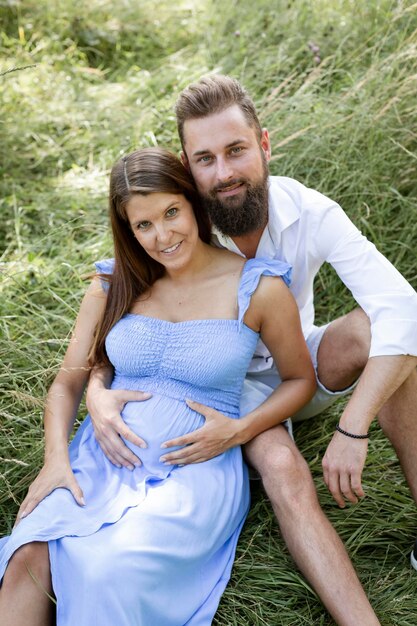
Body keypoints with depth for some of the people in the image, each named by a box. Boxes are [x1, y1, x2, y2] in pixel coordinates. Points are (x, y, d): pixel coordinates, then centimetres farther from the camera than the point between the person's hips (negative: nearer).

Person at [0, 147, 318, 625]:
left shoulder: (258, 289, -2)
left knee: (110, 569, -31)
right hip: (100, 459, 3)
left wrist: (240, 430, -8)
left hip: (195, 469, -2)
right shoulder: (112, 286, 7)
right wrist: (55, 456, -8)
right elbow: (68, 381, 10)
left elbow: (300, 379, 9)